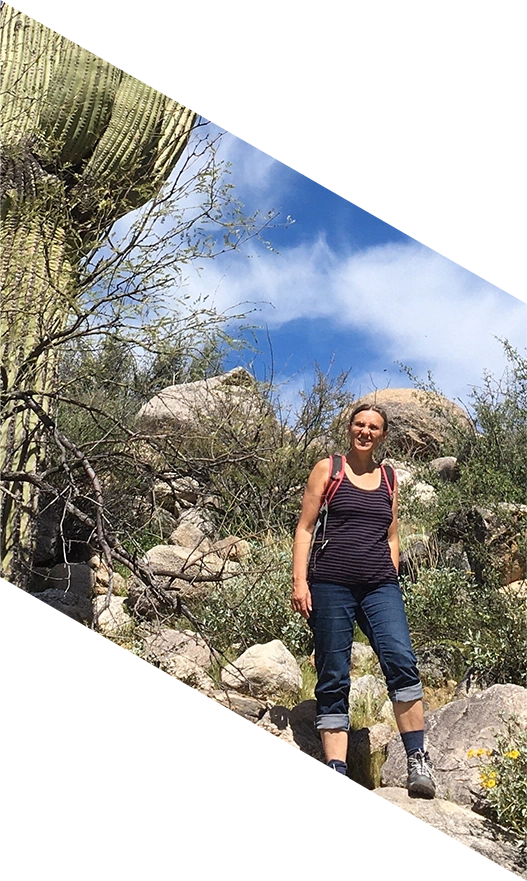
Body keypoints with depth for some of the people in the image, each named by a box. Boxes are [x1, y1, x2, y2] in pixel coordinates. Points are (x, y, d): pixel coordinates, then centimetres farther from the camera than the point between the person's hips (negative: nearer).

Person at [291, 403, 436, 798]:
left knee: (400, 659, -18)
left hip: (380, 586, 2)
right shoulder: (328, 469, 7)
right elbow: (305, 527, 4)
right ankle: (336, 773, 5)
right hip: (331, 584, -2)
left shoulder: (389, 478, 17)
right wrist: (300, 581, -5)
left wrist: (392, 579, 11)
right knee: (333, 679, -1)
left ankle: (418, 761, -9)